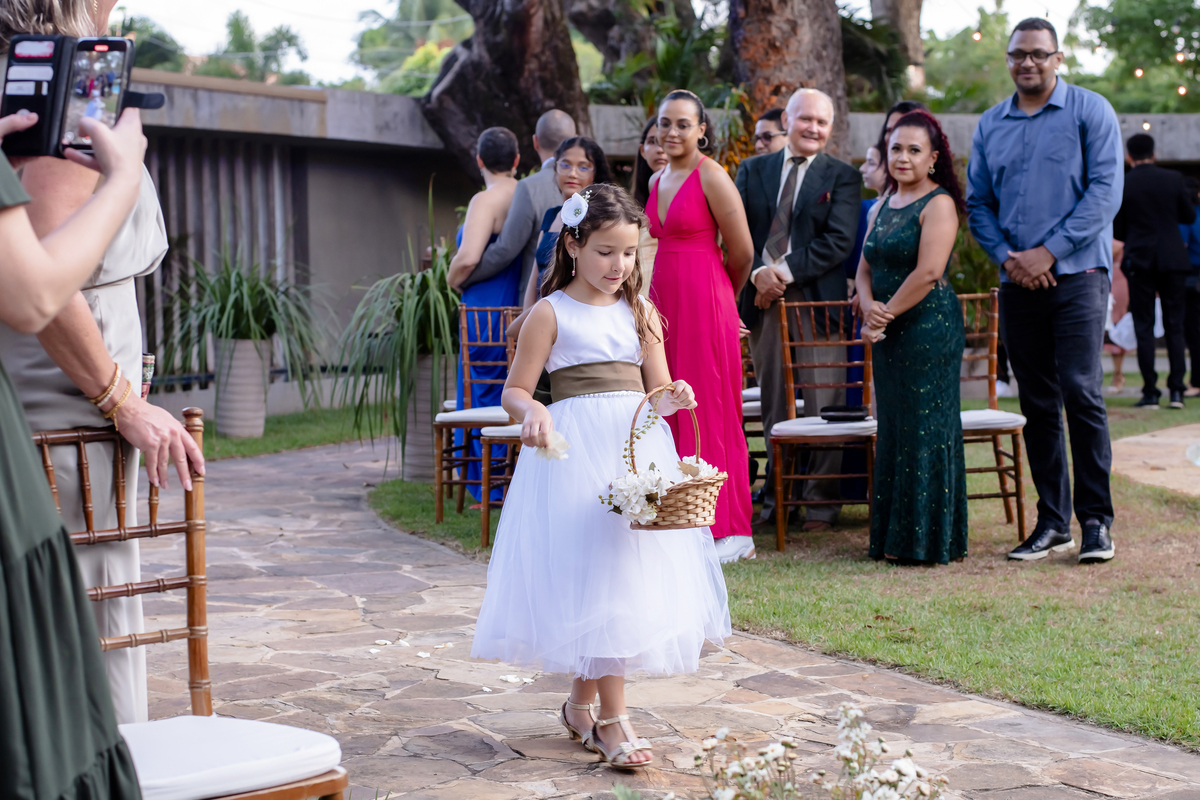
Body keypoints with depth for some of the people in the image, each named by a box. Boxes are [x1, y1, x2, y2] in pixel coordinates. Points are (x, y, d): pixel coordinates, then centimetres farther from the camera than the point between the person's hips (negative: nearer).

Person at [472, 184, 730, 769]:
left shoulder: (641, 313, 13)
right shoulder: (551, 313, -1)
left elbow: (657, 391, 13)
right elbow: (514, 391, -1)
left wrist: (672, 398, -10)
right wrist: (533, 413, -23)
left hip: (638, 447, 5)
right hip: (577, 452, -5)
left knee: (633, 572, 6)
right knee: (593, 576, -9)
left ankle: (580, 703, 23)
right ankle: (611, 719, -3)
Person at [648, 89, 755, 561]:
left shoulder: (711, 177, -9)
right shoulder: (658, 180, 13)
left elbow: (742, 252, -6)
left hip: (704, 305, -7)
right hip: (664, 303, 7)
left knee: (708, 411, -3)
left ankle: (729, 530, 4)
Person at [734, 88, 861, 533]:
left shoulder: (841, 177, 6)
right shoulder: (752, 171, 14)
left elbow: (838, 241, -6)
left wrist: (786, 271, -14)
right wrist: (758, 274, -13)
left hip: (818, 300, -2)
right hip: (763, 299, 3)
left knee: (822, 404, -3)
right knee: (774, 406, 8)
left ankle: (822, 501, 4)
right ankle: (776, 498, 15)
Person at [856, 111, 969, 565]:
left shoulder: (938, 204, -9)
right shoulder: (884, 207, 16)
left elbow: (928, 273, -18)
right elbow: (866, 269, 13)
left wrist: (886, 314, -11)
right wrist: (869, 309, -7)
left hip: (929, 328, -8)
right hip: (889, 335, 8)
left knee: (925, 429, -4)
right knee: (893, 429, 10)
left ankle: (929, 540, 3)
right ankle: (894, 539, 17)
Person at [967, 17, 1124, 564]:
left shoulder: (1090, 112, 1)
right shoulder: (990, 125, 14)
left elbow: (1105, 191, -7)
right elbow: (977, 203, 15)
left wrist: (1050, 252, -13)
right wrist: (1006, 256, -3)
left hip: (1077, 274, -4)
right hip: (1017, 280, 4)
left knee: (1081, 392, -12)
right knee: (1037, 404, 6)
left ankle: (1096, 520, -4)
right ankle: (1052, 522, 12)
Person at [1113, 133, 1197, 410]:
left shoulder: (1122, 185, -6)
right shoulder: (1173, 179, -2)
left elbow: (1117, 231, -2)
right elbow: (1189, 216, 7)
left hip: (1140, 262, -1)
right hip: (1173, 260, 1)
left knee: (1144, 327, 3)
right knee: (1175, 326, 7)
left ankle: (1150, 392, -1)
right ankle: (1176, 390, 0)